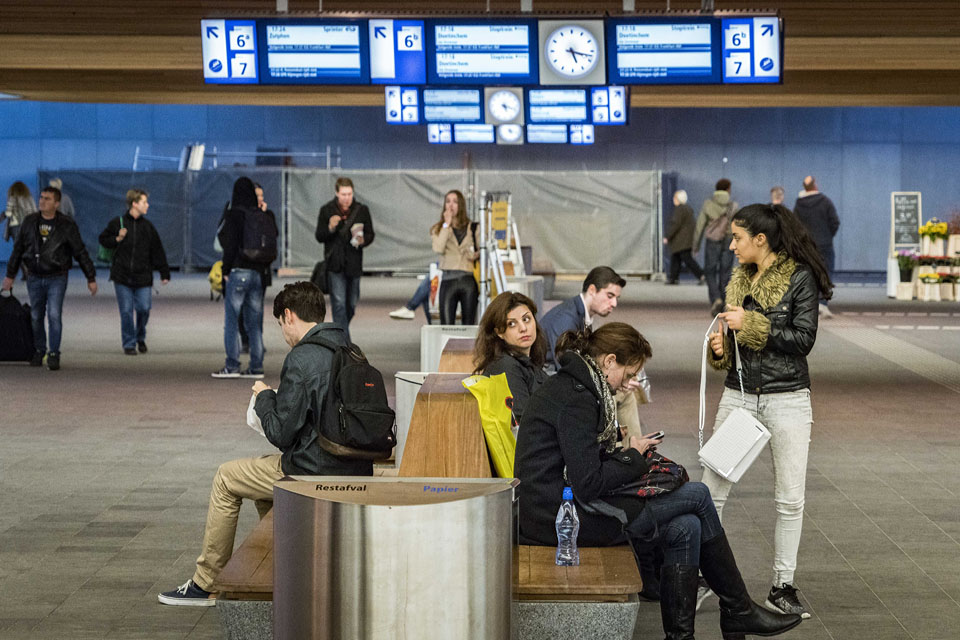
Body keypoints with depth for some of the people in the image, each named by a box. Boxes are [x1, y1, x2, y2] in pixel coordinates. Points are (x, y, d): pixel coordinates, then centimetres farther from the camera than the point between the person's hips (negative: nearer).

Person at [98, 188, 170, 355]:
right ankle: (129, 344, 12)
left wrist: (164, 273, 8)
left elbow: (157, 251, 10)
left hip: (143, 277, 2)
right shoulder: (117, 223, 0)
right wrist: (117, 239, -9)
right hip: (122, 276, -1)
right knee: (126, 311, 0)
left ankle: (140, 337, 23)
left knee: (144, 308, -3)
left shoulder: (147, 226, 6)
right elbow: (103, 240, 10)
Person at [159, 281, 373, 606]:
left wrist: (265, 397, 2)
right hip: (355, 470, 8)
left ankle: (205, 583, 20)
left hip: (316, 472, -8)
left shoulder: (301, 360, -18)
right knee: (265, 467, 32)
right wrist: (279, 398, 17)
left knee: (226, 478, 12)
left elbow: (280, 434, -16)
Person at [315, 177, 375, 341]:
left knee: (351, 304, 11)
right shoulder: (327, 210, 1)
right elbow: (319, 237, 1)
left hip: (354, 264, 3)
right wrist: (330, 228, -20)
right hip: (335, 265, -3)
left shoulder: (362, 210, 6)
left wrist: (363, 240, -13)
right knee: (339, 303, -10)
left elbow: (370, 235, 10)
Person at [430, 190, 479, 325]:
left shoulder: (472, 228, 12)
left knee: (469, 323, 2)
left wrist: (476, 255, -4)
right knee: (446, 325, -6)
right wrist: (446, 224, -5)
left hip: (469, 280, 1)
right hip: (448, 280, -1)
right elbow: (438, 249, -9)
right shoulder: (438, 229, 11)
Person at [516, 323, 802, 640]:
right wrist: (632, 457, -6)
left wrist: (626, 451, 7)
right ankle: (739, 611, 9)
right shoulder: (577, 399, -18)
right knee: (697, 495, -4)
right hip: (562, 517, -10)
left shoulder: (568, 385, 15)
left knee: (685, 528, 3)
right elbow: (587, 485, -22)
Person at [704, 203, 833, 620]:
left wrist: (751, 324, -17)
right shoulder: (739, 281, 11)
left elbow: (804, 338, -14)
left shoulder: (799, 278, -7)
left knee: (790, 498, 2)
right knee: (712, 491, 1)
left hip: (787, 398, -5)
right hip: (739, 394, 5)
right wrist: (719, 349, -1)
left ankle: (782, 587, 13)